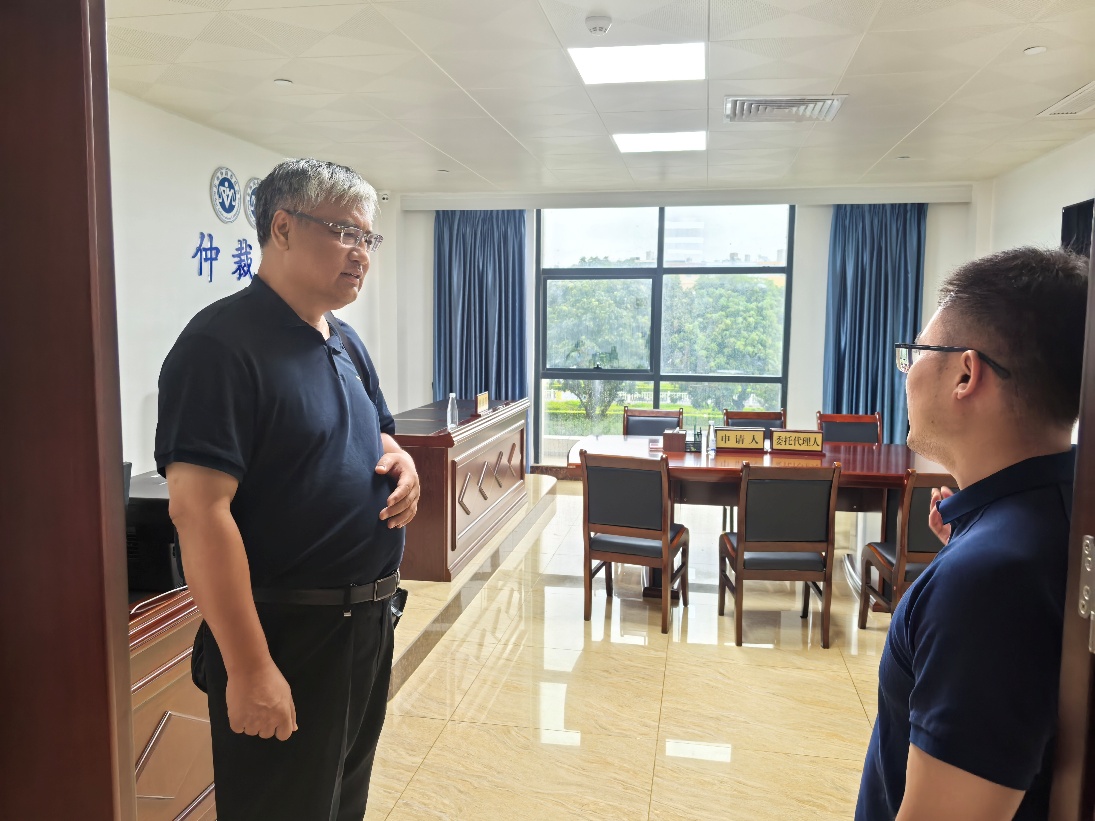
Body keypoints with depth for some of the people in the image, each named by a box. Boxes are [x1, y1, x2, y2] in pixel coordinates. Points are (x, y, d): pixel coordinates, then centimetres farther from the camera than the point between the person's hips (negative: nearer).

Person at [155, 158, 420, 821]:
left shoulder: (347, 342, 9)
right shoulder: (223, 342, -18)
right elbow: (200, 511, -24)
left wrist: (401, 460, -4)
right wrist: (248, 668, -24)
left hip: (370, 618, 8)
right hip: (285, 637, -8)